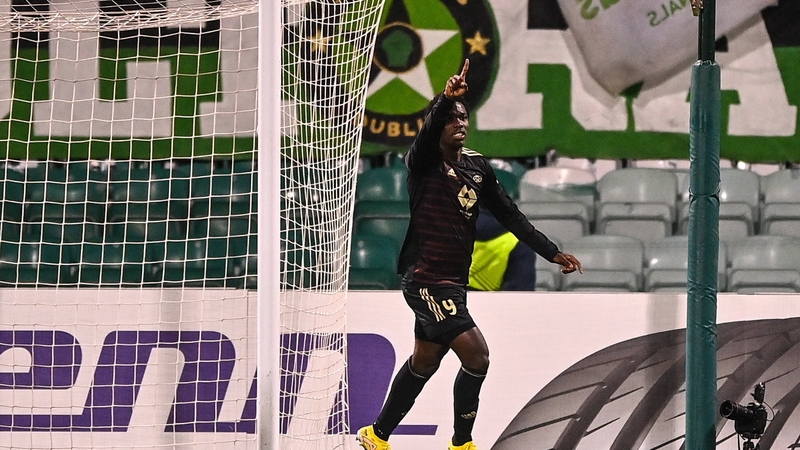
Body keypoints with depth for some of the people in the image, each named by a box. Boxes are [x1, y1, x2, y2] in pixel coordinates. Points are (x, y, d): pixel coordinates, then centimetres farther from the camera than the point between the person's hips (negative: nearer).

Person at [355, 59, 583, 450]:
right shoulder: (423, 164, -9)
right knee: (476, 355, -15)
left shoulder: (477, 167, 10)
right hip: (426, 280, -8)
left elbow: (509, 215, 12)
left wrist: (551, 252, 8)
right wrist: (446, 99, -49)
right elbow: (427, 133, -31)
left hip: (453, 281, 8)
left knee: (424, 361, 17)